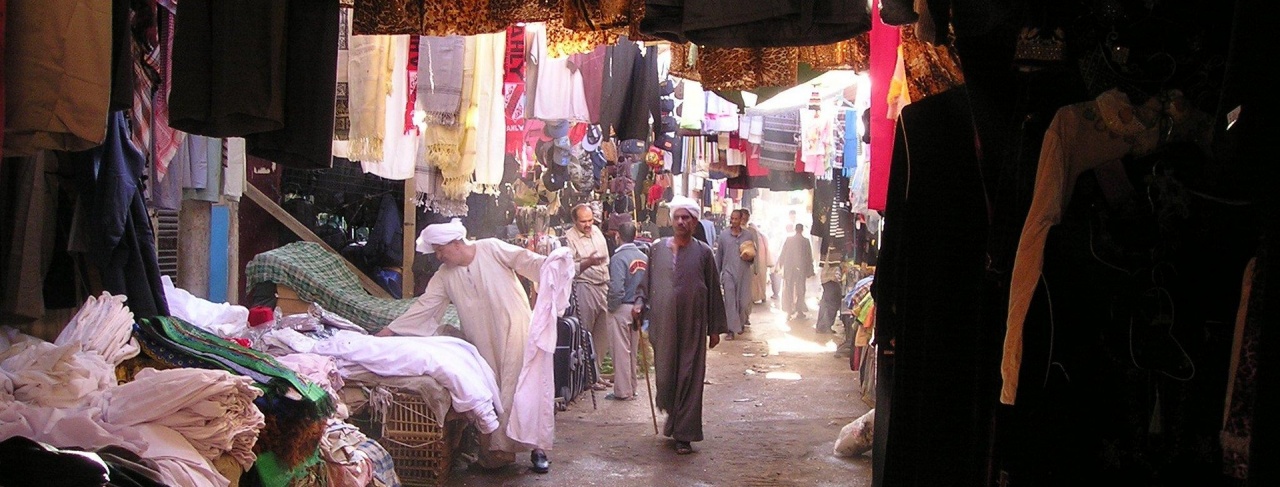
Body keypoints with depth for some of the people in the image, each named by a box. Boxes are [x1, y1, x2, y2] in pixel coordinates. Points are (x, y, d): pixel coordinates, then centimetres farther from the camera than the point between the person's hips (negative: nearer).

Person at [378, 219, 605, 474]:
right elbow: (423, 307, 3)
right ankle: (496, 450, 13)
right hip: (484, 344, 4)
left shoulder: (492, 249, -8)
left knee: (526, 389, -5)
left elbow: (531, 262, -10)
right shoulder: (444, 277, 3)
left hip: (517, 334, -4)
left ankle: (537, 448, 2)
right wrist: (386, 332, -1)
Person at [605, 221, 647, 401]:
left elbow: (617, 288, -23)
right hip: (637, 309, 7)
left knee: (621, 351, 1)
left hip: (621, 309, -7)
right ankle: (631, 388, 25)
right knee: (632, 351, 16)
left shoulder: (618, 258, -17)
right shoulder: (644, 257, 3)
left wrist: (611, 307, -9)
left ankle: (623, 391, 6)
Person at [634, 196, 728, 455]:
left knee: (689, 378, 0)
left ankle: (684, 435, 7)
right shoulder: (658, 249, 6)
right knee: (664, 374, 6)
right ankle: (675, 419, 33)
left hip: (692, 326, -1)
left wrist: (715, 328, 3)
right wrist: (639, 302, -6)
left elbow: (713, 291, 4)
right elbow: (646, 281, 13)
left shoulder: (703, 252, 2)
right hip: (663, 324, 2)